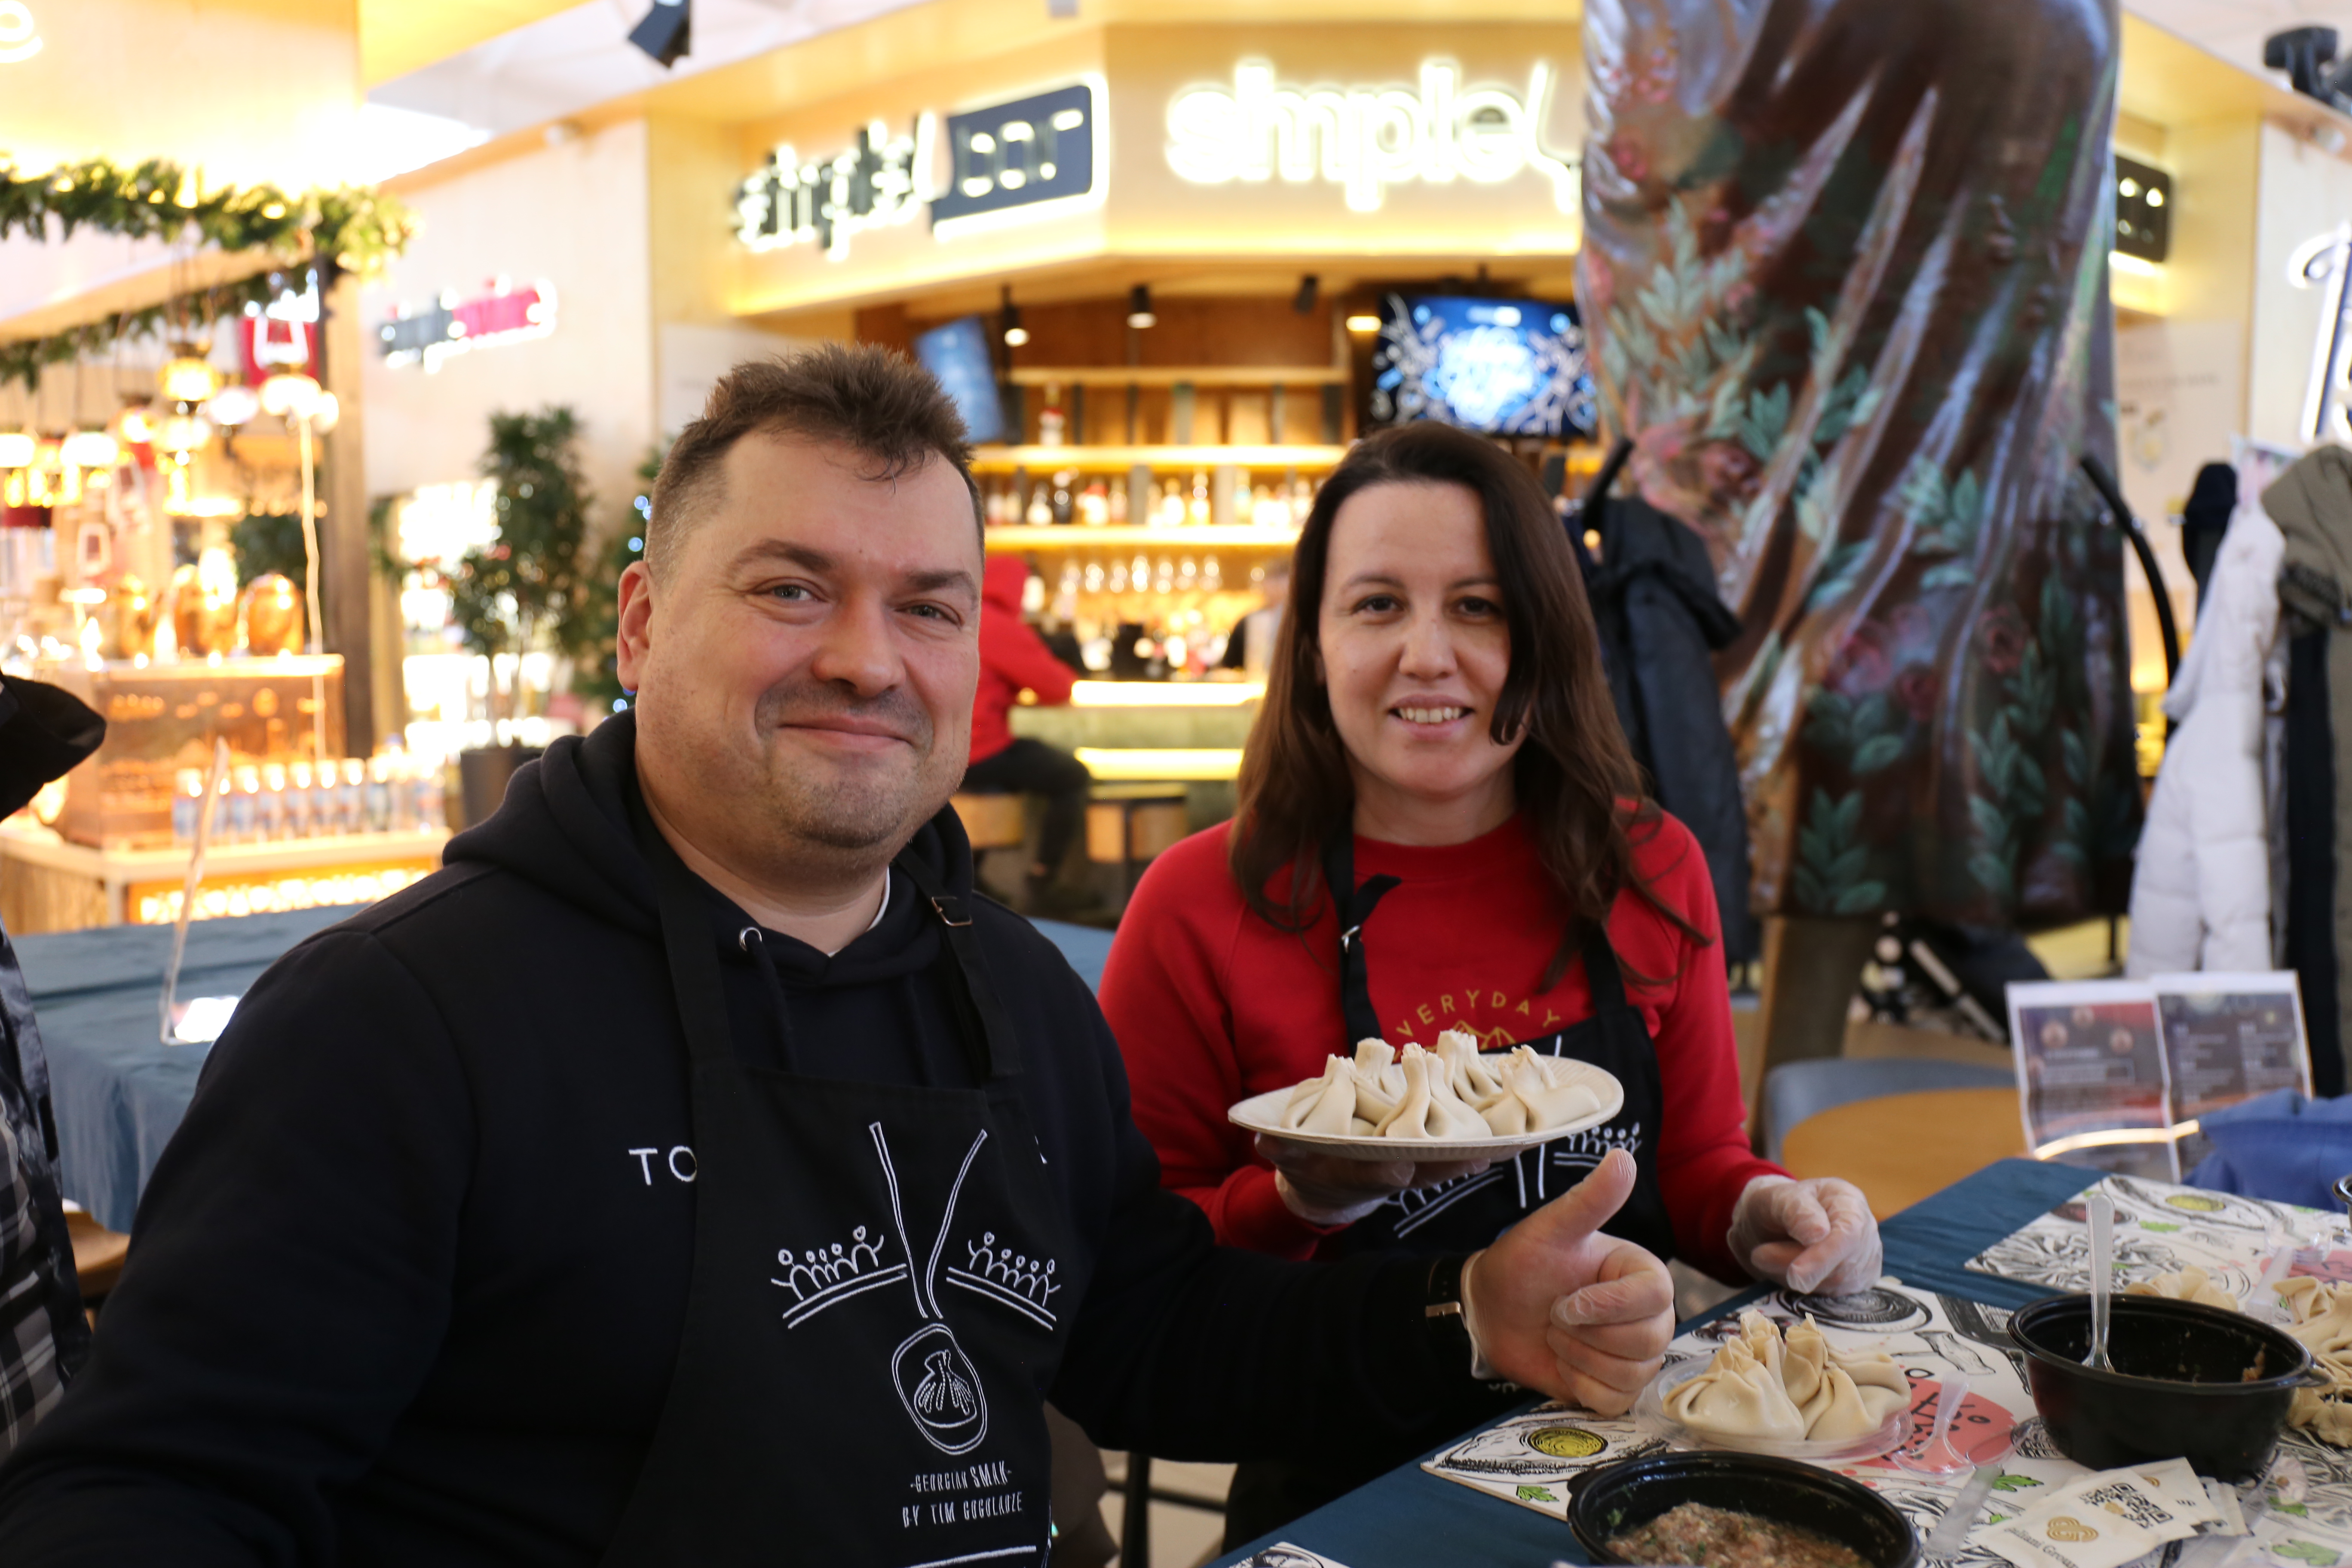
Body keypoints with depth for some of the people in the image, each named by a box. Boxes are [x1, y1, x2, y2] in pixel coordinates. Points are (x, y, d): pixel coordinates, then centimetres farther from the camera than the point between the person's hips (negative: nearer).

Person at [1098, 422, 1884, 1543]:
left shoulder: (1652, 872, 3)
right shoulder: (1202, 907, -7)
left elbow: (1696, 1160, 14)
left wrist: (1757, 1212, -7)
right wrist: (1299, 1203, -20)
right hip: (1347, 1487, -4)